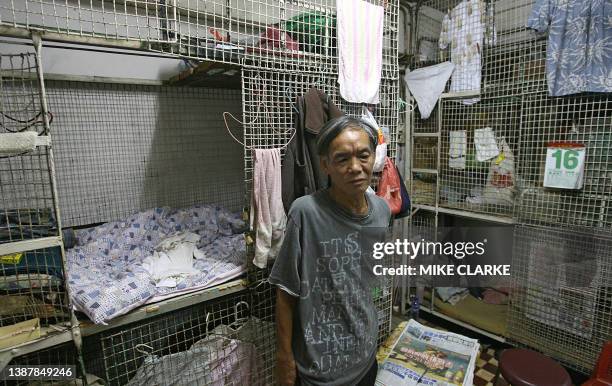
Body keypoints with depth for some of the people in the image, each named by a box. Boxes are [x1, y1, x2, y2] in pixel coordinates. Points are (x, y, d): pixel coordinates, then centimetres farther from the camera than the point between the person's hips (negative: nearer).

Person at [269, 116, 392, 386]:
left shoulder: (382, 210, -8)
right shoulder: (306, 212, -25)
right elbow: (286, 292, -16)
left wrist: (368, 332, 14)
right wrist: (284, 355, -9)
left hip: (365, 354, 5)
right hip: (318, 364, -4)